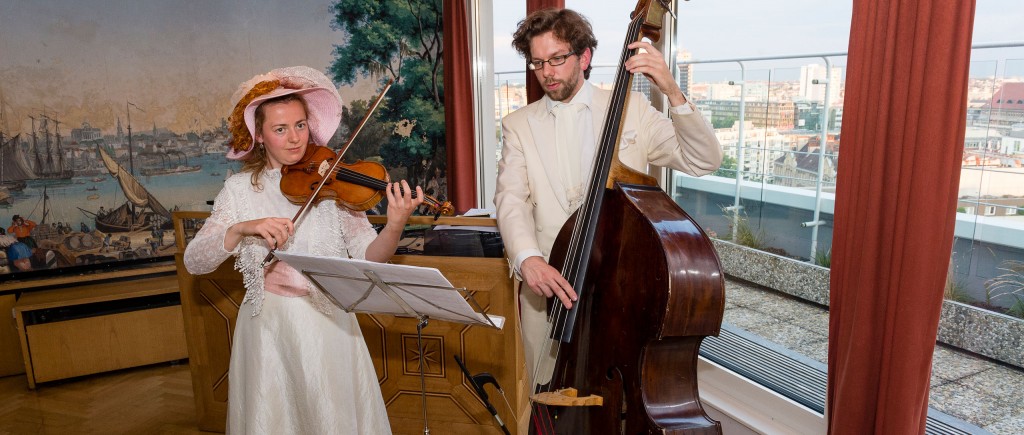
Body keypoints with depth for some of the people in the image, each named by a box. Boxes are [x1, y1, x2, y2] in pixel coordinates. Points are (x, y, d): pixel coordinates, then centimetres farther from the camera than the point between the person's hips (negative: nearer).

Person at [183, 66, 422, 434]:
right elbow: (194, 262, -7)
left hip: (328, 325, 0)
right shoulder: (240, 189, 0)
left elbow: (368, 258, -10)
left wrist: (395, 227, -30)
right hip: (268, 328, 1)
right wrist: (242, 229, -24)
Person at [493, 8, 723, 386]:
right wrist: (527, 257, -27)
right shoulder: (519, 125, 5)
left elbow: (703, 160, -2)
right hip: (548, 286, 1)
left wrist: (673, 93, -17)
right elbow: (511, 197, -8)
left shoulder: (632, 109, 3)